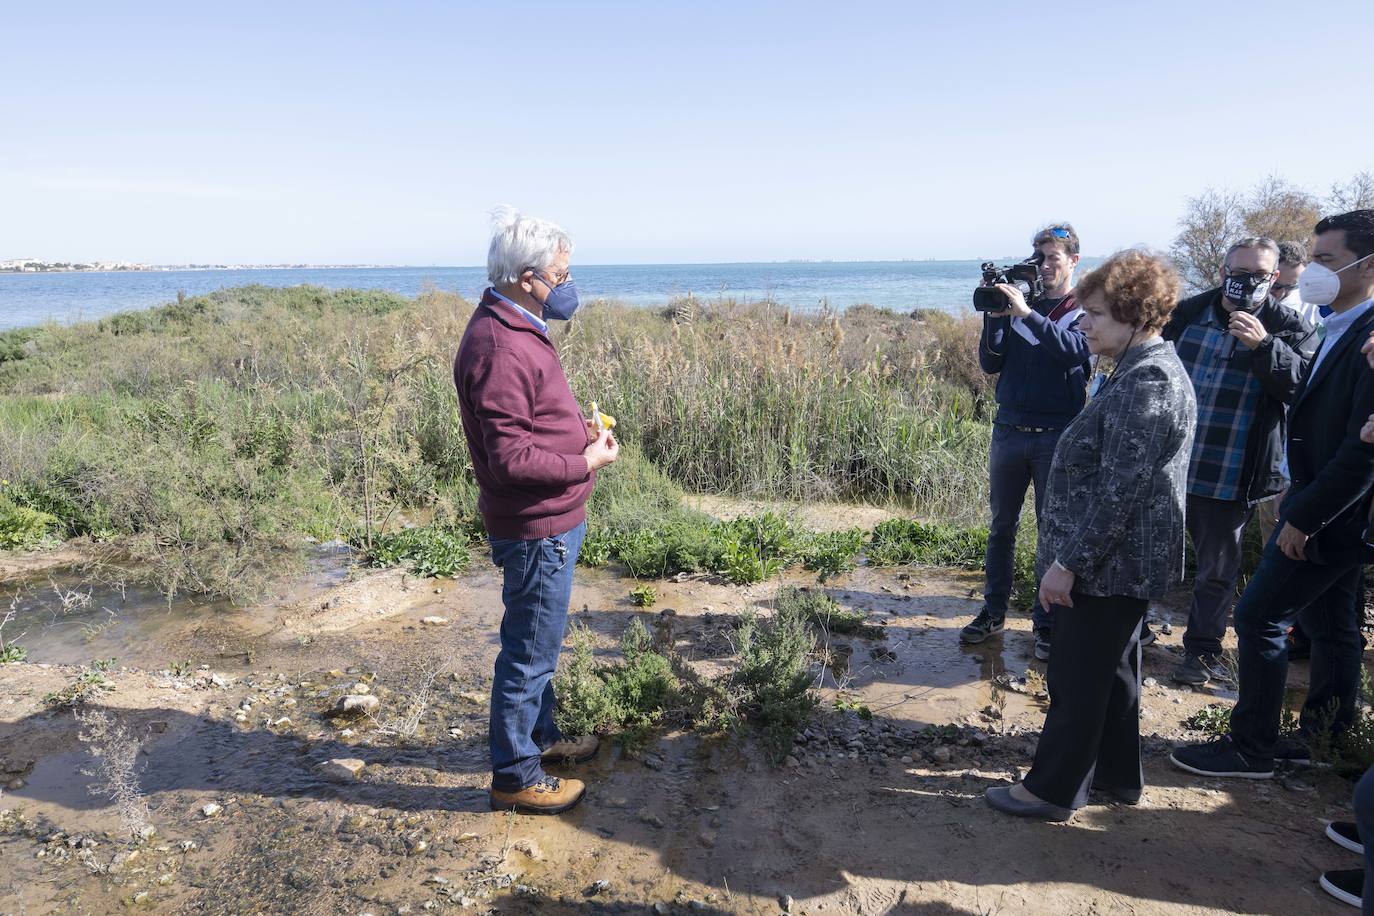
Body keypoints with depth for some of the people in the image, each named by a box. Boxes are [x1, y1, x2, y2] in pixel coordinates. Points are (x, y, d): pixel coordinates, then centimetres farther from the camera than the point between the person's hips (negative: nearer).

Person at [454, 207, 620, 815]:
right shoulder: (499, 348, -24)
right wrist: (585, 464, -16)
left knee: (538, 642, 24)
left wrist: (580, 432, 4)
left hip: (550, 521, 10)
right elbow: (510, 459, -27)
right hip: (536, 527, -10)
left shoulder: (516, 329, 10)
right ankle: (515, 776, 22)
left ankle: (540, 736, 43)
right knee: (530, 650, 4)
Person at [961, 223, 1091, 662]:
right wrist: (994, 319, -12)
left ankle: (1047, 622, 17)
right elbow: (990, 364, 3)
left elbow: (1075, 350, -21)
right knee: (1002, 525, 11)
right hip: (1009, 428, 3)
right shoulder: (1016, 300, 8)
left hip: (1057, 436, -3)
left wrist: (1026, 313, -27)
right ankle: (994, 611, 23)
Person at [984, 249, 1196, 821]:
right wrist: (1073, 555, 19)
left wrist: (1069, 561, -21)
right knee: (1111, 669, 21)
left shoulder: (1144, 383, -23)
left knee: (1077, 678, 3)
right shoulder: (1150, 369, 11)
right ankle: (1117, 774, 37)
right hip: (1124, 563, 10)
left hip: (1108, 565, -10)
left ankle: (1053, 790, 18)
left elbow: (1118, 491, -26)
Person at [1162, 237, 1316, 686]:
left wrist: (1264, 346, -28)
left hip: (1231, 478, -2)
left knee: (1218, 569, 10)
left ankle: (1203, 650, 27)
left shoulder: (1288, 328, -2)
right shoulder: (1187, 313, 3)